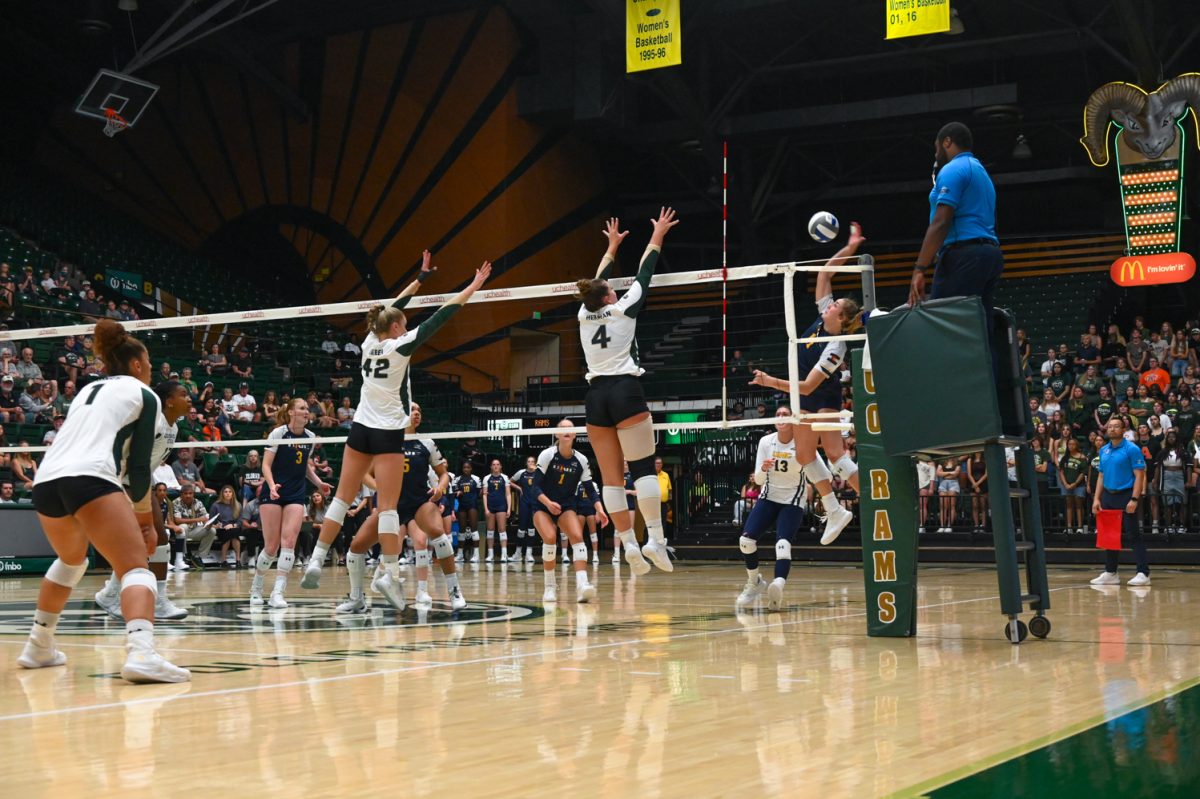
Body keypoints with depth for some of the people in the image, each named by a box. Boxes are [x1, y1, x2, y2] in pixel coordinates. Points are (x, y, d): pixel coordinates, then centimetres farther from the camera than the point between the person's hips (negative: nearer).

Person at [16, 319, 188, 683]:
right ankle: (141, 653, -32)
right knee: (136, 567, -9)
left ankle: (38, 648, 38)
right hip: (88, 480, -7)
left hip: (45, 482, 7)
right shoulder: (143, 394, 12)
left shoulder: (90, 389, 31)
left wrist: (125, 506, 35)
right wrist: (142, 510, 21)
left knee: (71, 560, 33)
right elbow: (139, 465, 7)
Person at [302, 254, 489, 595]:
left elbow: (393, 308, 20)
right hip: (387, 435, -6)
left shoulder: (370, 341, 5)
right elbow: (440, 317, -10)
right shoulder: (399, 346, -10)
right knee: (388, 506, -6)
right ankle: (388, 574, -9)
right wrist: (474, 286, -5)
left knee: (342, 498, 8)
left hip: (360, 430, 6)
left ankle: (316, 561, 3)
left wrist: (421, 277, 29)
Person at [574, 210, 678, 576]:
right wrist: (657, 237, 21)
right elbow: (644, 275, 9)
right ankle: (655, 538, -16)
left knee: (610, 476, 2)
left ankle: (628, 543, -2)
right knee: (644, 467, -6)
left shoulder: (584, 314, 11)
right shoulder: (622, 310, -1)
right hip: (626, 391, -5)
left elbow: (597, 282, 28)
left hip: (596, 396, 5)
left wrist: (612, 247, 41)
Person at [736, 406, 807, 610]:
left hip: (793, 501, -3)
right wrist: (763, 469, -25)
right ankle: (754, 583, 10)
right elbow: (758, 480, -2)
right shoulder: (766, 442, -4)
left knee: (783, 544, -25)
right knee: (746, 540, -12)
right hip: (768, 498, 3)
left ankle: (778, 586, -47)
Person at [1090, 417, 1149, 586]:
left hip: (1125, 496, -6)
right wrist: (1097, 499, 8)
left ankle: (1143, 573, -5)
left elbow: (1139, 475, -12)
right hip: (1108, 496, 7)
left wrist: (1134, 499, -20)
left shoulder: (1132, 449, -8)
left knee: (1133, 534, -7)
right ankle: (1110, 573, 17)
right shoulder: (1103, 450, 12)